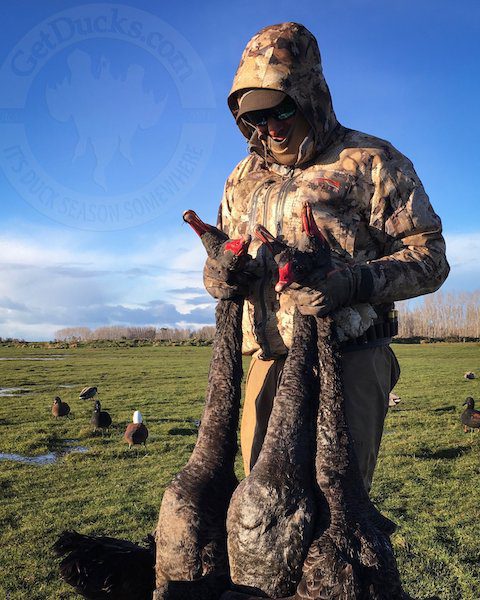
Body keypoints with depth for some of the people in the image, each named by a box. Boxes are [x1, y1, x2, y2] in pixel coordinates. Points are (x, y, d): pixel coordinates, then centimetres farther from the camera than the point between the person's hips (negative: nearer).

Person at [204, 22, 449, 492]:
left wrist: (351, 284, -22)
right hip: (268, 361, 5)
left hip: (348, 360, -5)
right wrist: (219, 275, -1)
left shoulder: (371, 162, 1)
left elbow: (429, 256, -4)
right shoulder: (244, 179, 19)